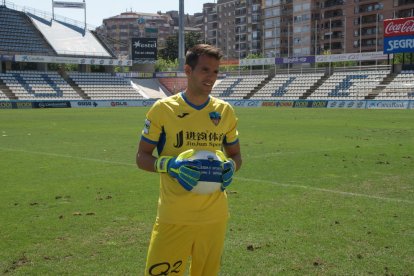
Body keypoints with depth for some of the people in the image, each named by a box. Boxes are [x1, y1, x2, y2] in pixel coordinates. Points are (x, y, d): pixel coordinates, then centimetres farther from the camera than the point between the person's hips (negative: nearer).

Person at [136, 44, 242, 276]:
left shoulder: (225, 111, 6)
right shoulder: (163, 109, -4)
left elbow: (236, 155, 16)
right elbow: (142, 157, 0)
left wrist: (231, 167, -7)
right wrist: (170, 165, -19)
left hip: (215, 216, 3)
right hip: (174, 218, -3)